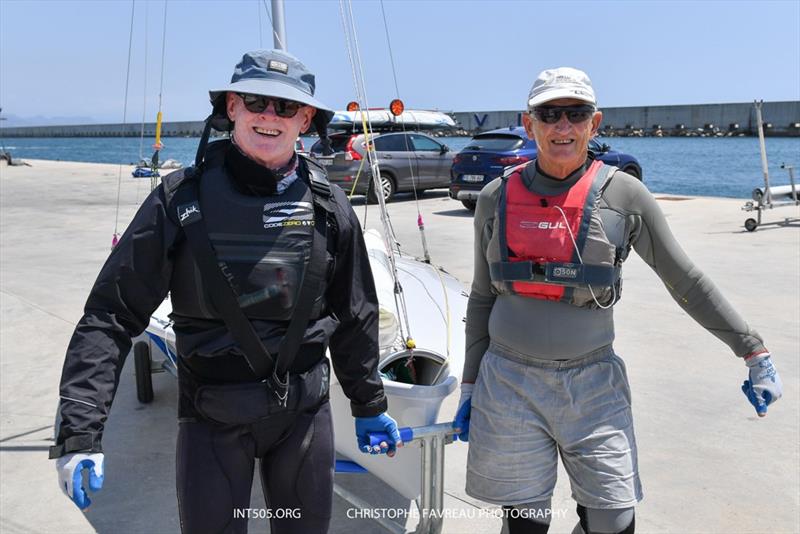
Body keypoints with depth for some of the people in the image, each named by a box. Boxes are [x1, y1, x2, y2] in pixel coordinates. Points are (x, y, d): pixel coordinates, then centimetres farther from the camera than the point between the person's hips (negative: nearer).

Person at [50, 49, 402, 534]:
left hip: (305, 410, 2)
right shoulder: (183, 198, -9)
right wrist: (80, 433, -17)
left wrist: (370, 406, 14)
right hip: (213, 416, -2)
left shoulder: (327, 204, -3)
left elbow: (354, 315, 7)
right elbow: (112, 316, -10)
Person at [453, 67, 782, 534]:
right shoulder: (496, 198, 3)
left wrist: (754, 351, 6)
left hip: (593, 386, -1)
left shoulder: (624, 195, -3)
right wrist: (470, 383, 11)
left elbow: (687, 282, 5)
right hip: (508, 384, 1)